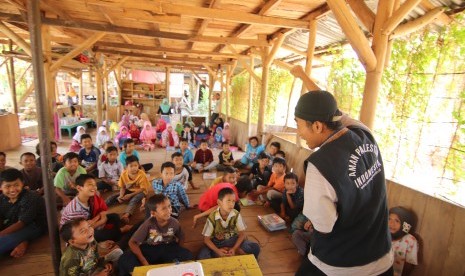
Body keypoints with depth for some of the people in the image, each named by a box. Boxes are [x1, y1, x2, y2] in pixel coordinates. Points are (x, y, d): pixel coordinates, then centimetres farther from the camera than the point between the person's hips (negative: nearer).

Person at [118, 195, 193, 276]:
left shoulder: (174, 222, -15)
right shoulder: (149, 223, -21)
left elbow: (181, 238, 3)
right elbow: (132, 242, -18)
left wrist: (176, 255, -8)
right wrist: (144, 262, -24)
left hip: (168, 249, 1)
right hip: (149, 250, -1)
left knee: (188, 257, -25)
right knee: (124, 261, -27)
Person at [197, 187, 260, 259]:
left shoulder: (236, 215, -16)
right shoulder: (212, 218, -21)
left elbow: (242, 234, -7)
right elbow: (206, 239, -13)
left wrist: (234, 248, -21)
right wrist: (217, 251, -26)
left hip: (233, 240, 1)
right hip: (217, 242, -1)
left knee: (255, 248, -19)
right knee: (201, 257, -29)